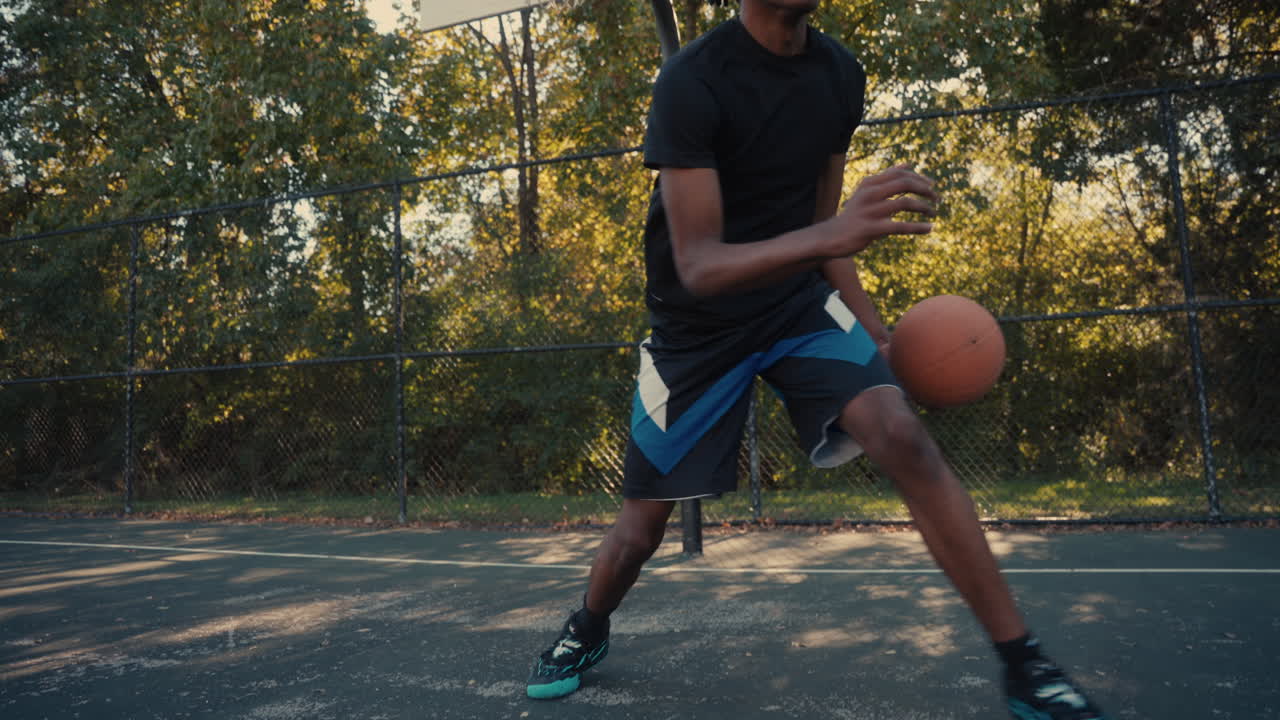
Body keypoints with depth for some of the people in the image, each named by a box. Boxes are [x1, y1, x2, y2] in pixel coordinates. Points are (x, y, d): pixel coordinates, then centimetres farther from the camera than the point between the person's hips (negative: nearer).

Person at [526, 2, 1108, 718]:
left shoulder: (842, 73, -1)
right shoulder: (693, 79, -20)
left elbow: (819, 222, 10)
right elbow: (697, 267, -28)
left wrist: (870, 326, 0)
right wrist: (832, 234, -43)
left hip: (800, 298, 4)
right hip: (697, 326, -3)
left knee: (902, 433, -22)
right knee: (641, 528, 4)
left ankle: (1024, 662, -8)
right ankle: (588, 630, 38)